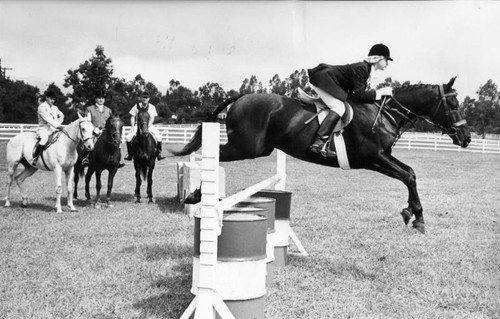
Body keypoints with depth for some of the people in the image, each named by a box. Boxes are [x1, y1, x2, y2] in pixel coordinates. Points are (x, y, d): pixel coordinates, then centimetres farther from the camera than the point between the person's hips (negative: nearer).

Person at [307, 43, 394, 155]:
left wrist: (379, 92, 4)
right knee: (339, 107, -23)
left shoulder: (367, 69, 8)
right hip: (322, 79, -11)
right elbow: (360, 95, -24)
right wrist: (380, 92, -19)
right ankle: (319, 143, -33)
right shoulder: (361, 68, -22)